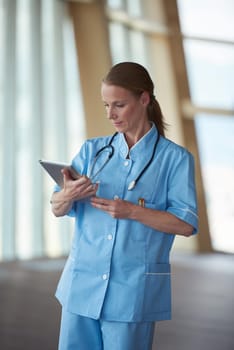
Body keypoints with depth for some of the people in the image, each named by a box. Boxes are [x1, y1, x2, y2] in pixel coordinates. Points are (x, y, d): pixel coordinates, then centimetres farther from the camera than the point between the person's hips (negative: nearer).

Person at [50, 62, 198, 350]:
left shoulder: (175, 158, -1)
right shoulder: (92, 150, 8)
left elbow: (186, 224, -7)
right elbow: (57, 209, 3)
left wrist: (132, 211, -19)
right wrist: (68, 195, -20)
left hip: (134, 291, -3)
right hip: (82, 283, 3)